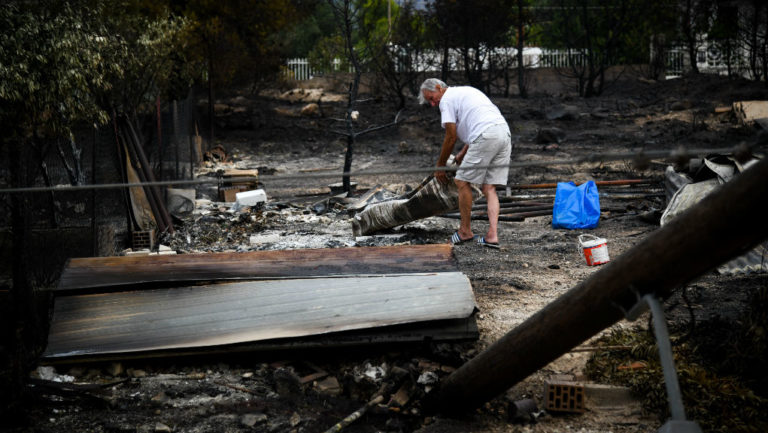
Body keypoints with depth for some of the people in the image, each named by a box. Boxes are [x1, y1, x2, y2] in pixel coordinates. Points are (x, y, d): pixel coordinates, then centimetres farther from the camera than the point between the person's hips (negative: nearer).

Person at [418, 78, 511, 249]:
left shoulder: (447, 99, 4)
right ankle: (492, 235, -1)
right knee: (488, 188, 9)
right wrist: (463, 153, 35)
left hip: (486, 137, -9)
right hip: (505, 133, 9)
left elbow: (451, 138, 3)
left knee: (463, 181, 3)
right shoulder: (465, 91, 31)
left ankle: (465, 230, 10)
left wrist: (440, 166, 13)